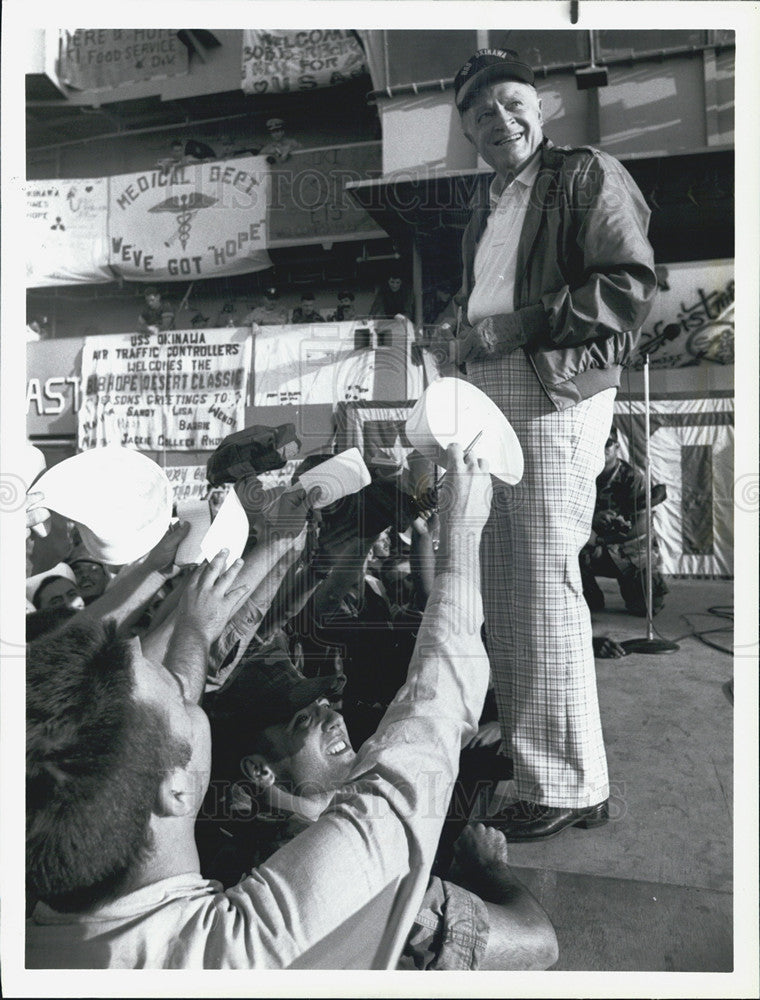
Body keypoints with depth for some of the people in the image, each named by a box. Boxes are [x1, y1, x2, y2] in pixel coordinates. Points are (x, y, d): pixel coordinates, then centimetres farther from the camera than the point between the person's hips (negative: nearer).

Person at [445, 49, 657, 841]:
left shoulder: (587, 175, 3)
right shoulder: (484, 205, 25)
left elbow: (630, 285, -9)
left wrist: (520, 326, -14)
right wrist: (467, 342, 11)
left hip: (556, 400, -8)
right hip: (488, 404, 8)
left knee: (545, 590, -10)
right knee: (499, 593, 10)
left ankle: (569, 785, 4)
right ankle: (520, 742, 26)